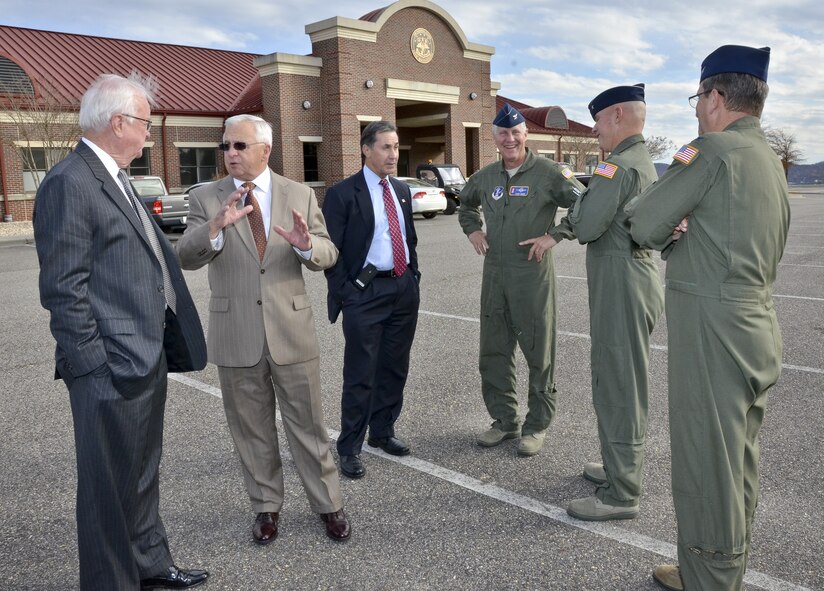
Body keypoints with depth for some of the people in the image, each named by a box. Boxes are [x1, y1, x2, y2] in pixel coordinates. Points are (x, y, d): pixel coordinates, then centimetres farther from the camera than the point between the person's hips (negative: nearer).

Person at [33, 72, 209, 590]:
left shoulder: (115, 179, 14)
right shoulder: (69, 184, -16)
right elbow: (63, 290, -19)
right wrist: (95, 369, -19)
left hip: (147, 357, 10)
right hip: (113, 368, -10)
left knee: (143, 473, 22)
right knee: (112, 485, 6)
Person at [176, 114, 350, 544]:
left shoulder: (299, 195, 2)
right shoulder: (205, 199, 1)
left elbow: (327, 255, 1)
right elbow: (185, 257, -10)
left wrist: (307, 244, -23)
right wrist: (215, 227, -30)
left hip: (291, 331, 0)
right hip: (236, 337, 1)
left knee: (307, 424, 9)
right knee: (252, 429, 14)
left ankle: (328, 504, 26)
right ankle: (266, 506, 32)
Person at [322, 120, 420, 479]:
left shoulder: (402, 191, 12)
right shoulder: (342, 193, -8)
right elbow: (331, 251, -10)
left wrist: (413, 276, 12)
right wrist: (345, 294, -12)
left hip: (404, 290, 7)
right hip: (365, 292, -6)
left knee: (395, 369, 15)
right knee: (361, 375, 0)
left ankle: (383, 433, 32)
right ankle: (350, 449, 14)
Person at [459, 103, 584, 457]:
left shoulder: (547, 173, -8)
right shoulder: (485, 177, 9)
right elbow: (466, 205, 28)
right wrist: (472, 229, 10)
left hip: (533, 273, -5)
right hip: (494, 272, 6)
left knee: (539, 353, 4)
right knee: (493, 352, 12)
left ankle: (537, 425, 20)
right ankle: (505, 420, 27)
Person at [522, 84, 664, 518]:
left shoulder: (618, 165, -17)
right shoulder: (644, 162, 17)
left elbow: (586, 226, -21)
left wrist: (583, 195, -2)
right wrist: (553, 235, 24)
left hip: (621, 284, -11)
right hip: (634, 276, 11)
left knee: (618, 385, -4)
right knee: (620, 380, 19)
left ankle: (622, 494, 6)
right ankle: (620, 466, 34)